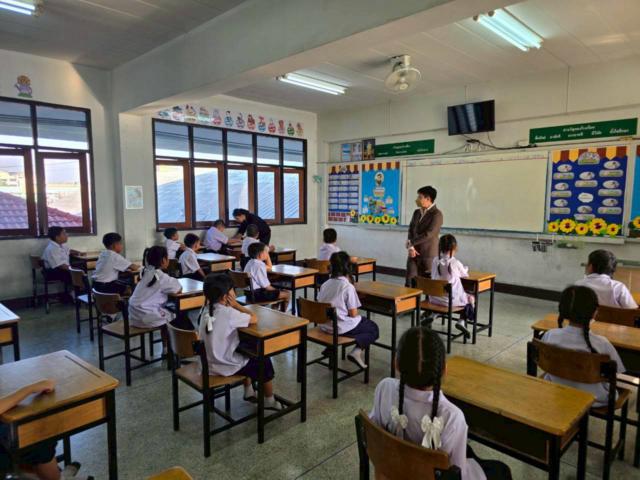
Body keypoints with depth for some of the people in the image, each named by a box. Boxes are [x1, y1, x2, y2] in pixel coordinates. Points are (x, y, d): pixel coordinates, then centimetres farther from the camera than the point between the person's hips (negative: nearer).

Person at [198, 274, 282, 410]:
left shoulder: (207, 308, -2)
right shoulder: (228, 313, -26)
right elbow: (254, 319, -15)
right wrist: (236, 305, -12)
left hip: (209, 362, 8)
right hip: (224, 366, -8)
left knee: (247, 349, 32)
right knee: (265, 362, 13)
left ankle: (249, 391, 44)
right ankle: (270, 401, 33)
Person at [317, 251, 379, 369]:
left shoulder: (325, 284, 2)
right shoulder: (348, 287, -16)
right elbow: (353, 314, -12)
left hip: (324, 325, 7)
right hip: (341, 328, -7)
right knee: (374, 329, 13)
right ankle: (357, 350, -14)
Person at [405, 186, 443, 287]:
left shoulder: (436, 214, -10)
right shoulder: (416, 212, 13)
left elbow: (429, 234, -18)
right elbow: (411, 230, 10)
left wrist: (411, 242, -12)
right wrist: (410, 247, -7)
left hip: (428, 254, -6)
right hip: (413, 253, 6)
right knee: (409, 283, 3)